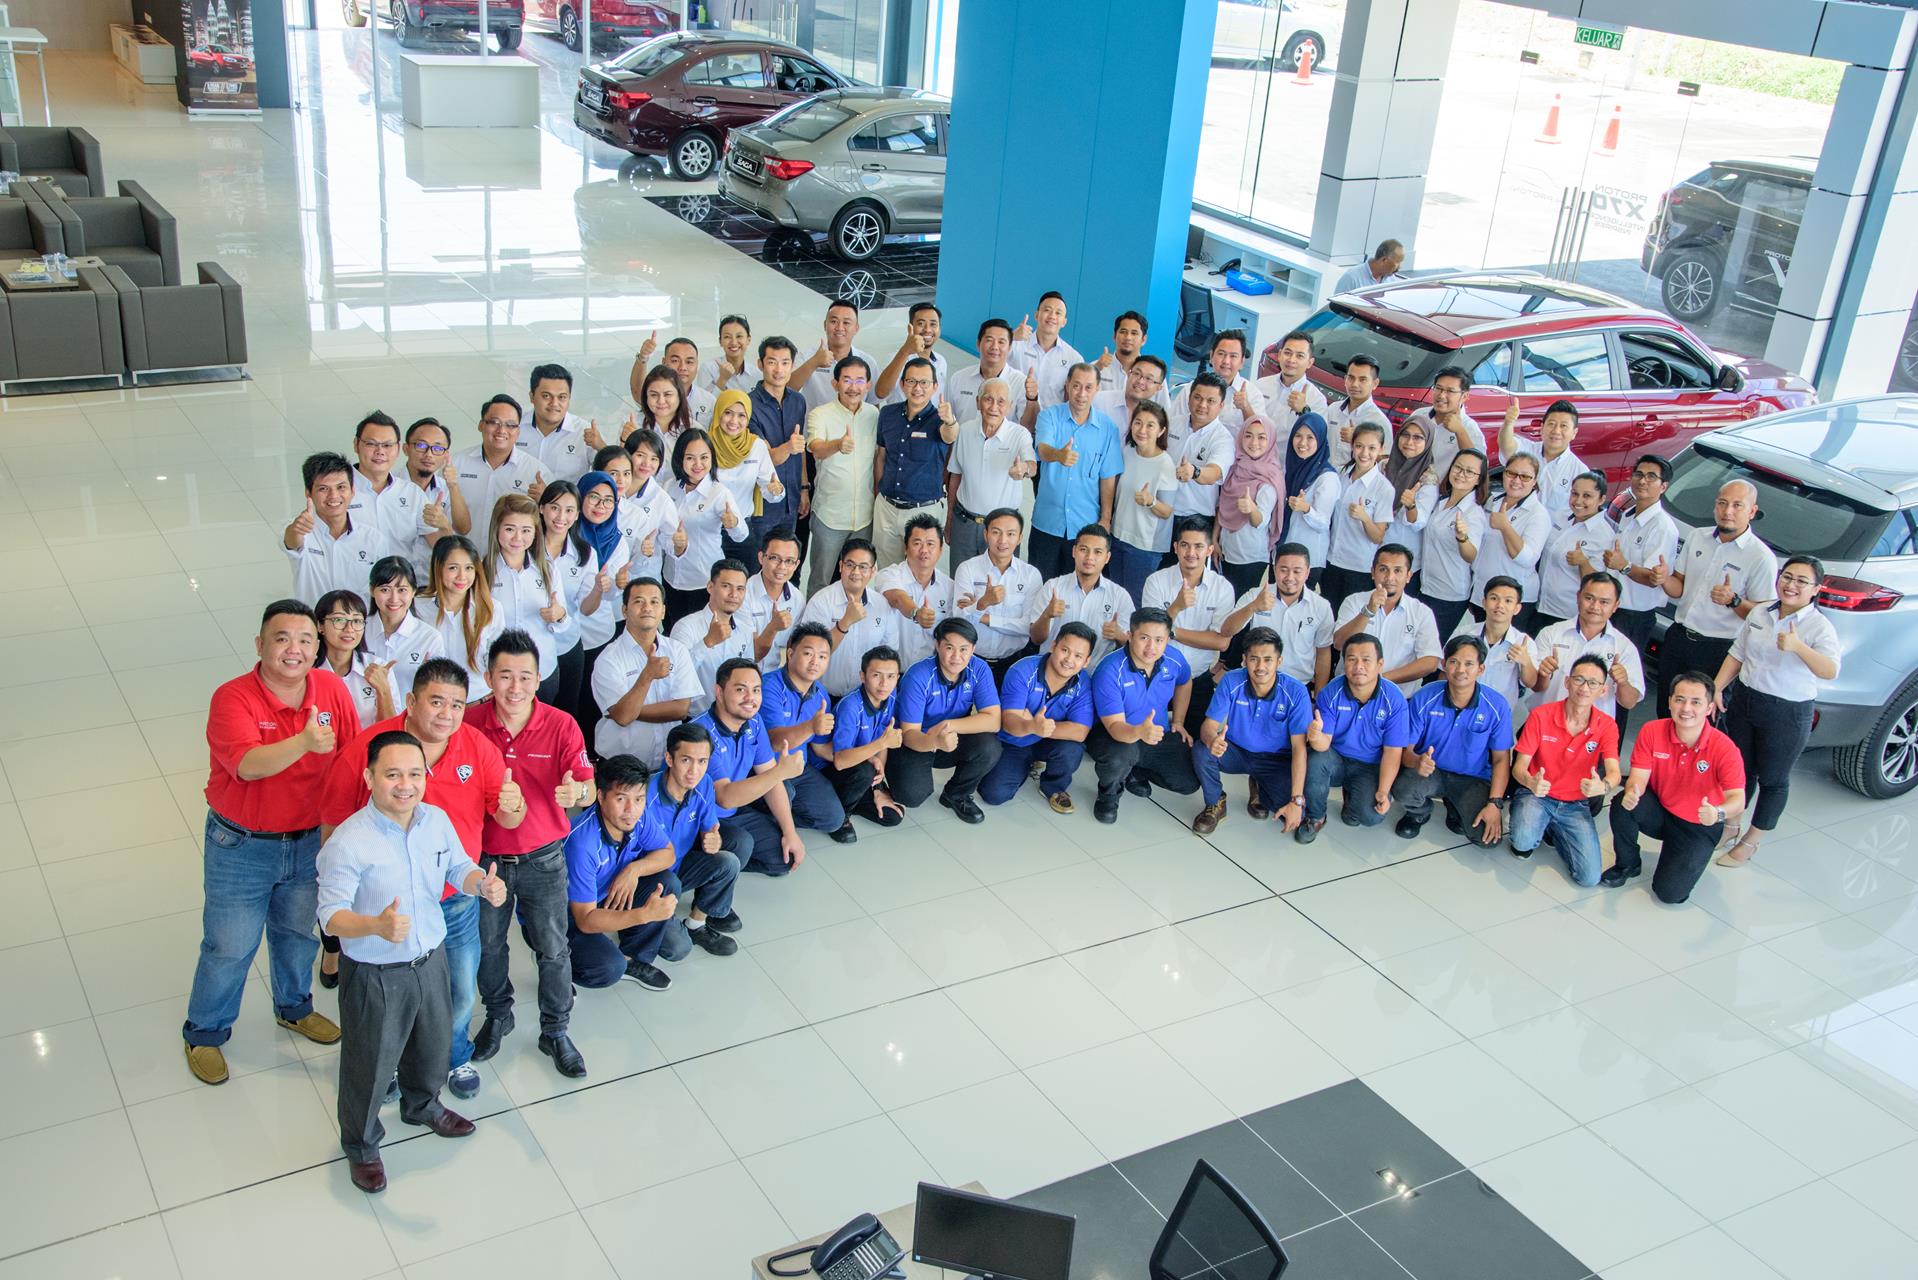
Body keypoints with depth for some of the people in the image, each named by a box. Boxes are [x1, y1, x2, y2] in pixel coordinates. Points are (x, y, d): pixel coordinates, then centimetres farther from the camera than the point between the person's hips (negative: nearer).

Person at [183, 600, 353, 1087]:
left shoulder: (332, 689, -10)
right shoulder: (233, 698, -22)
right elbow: (248, 764, -38)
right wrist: (304, 742, -54)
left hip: (310, 841, 4)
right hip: (241, 846, -4)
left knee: (298, 934, 23)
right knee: (229, 947, 8)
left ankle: (294, 1008, 49)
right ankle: (205, 1033, 32)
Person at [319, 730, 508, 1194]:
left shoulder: (437, 820, -8)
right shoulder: (348, 841, -27)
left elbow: (458, 868, 5)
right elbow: (332, 915, -26)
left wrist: (482, 883, -18)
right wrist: (377, 926, -46)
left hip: (431, 959, 6)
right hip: (375, 975, -6)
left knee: (433, 1043, 28)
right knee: (370, 1063, 13)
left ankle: (423, 1105, 59)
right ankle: (361, 1146, 40)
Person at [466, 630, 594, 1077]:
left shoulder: (561, 725, -15)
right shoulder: (471, 725, -14)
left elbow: (589, 787, -15)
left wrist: (576, 793, -39)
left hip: (543, 859, -1)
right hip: (486, 857, 1)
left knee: (553, 949, 8)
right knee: (487, 945, 19)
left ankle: (555, 1032, 28)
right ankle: (498, 1016, 43)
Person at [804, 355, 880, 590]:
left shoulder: (874, 414, 3)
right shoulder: (820, 415, -10)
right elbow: (816, 449, -30)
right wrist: (838, 445, -52)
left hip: (865, 514, 4)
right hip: (830, 513, -4)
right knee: (821, 580, 6)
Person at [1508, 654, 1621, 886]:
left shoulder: (1607, 726, -6)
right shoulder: (1540, 716, -12)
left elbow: (1613, 772, -19)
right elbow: (1519, 766, -12)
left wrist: (1603, 786, -46)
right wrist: (1531, 782, -38)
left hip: (1575, 805, 2)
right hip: (1536, 795, -2)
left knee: (1590, 877, -13)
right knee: (1524, 841, -35)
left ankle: (1555, 832, 17)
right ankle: (1532, 830, 6)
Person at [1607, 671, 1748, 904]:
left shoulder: (1724, 748, -23)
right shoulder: (1651, 732, -15)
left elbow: (1738, 799, -30)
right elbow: (1638, 777, -17)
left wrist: (1718, 813, -54)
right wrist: (1632, 793, -43)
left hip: (1699, 826, -2)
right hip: (1659, 812, 3)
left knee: (1669, 892, -19)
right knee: (1622, 804, -31)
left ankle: (1687, 861, 18)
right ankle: (1627, 865, -2)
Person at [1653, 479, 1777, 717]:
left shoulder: (1761, 558, -12)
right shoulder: (1696, 537, 6)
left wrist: (1734, 600, -29)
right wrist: (1665, 579, -10)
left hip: (1718, 650, -5)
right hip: (1678, 637, 5)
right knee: (1666, 712, 15)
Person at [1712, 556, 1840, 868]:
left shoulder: (1819, 627, -16)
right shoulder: (1760, 613, 2)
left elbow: (1830, 672, -31)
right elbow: (1737, 654, 12)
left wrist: (1798, 647, -46)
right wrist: (1717, 688, 3)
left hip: (1788, 716, -5)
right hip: (1743, 700, 5)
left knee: (1772, 780, 9)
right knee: (1739, 769, 19)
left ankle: (1750, 841, 22)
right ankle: (1729, 826, 36)